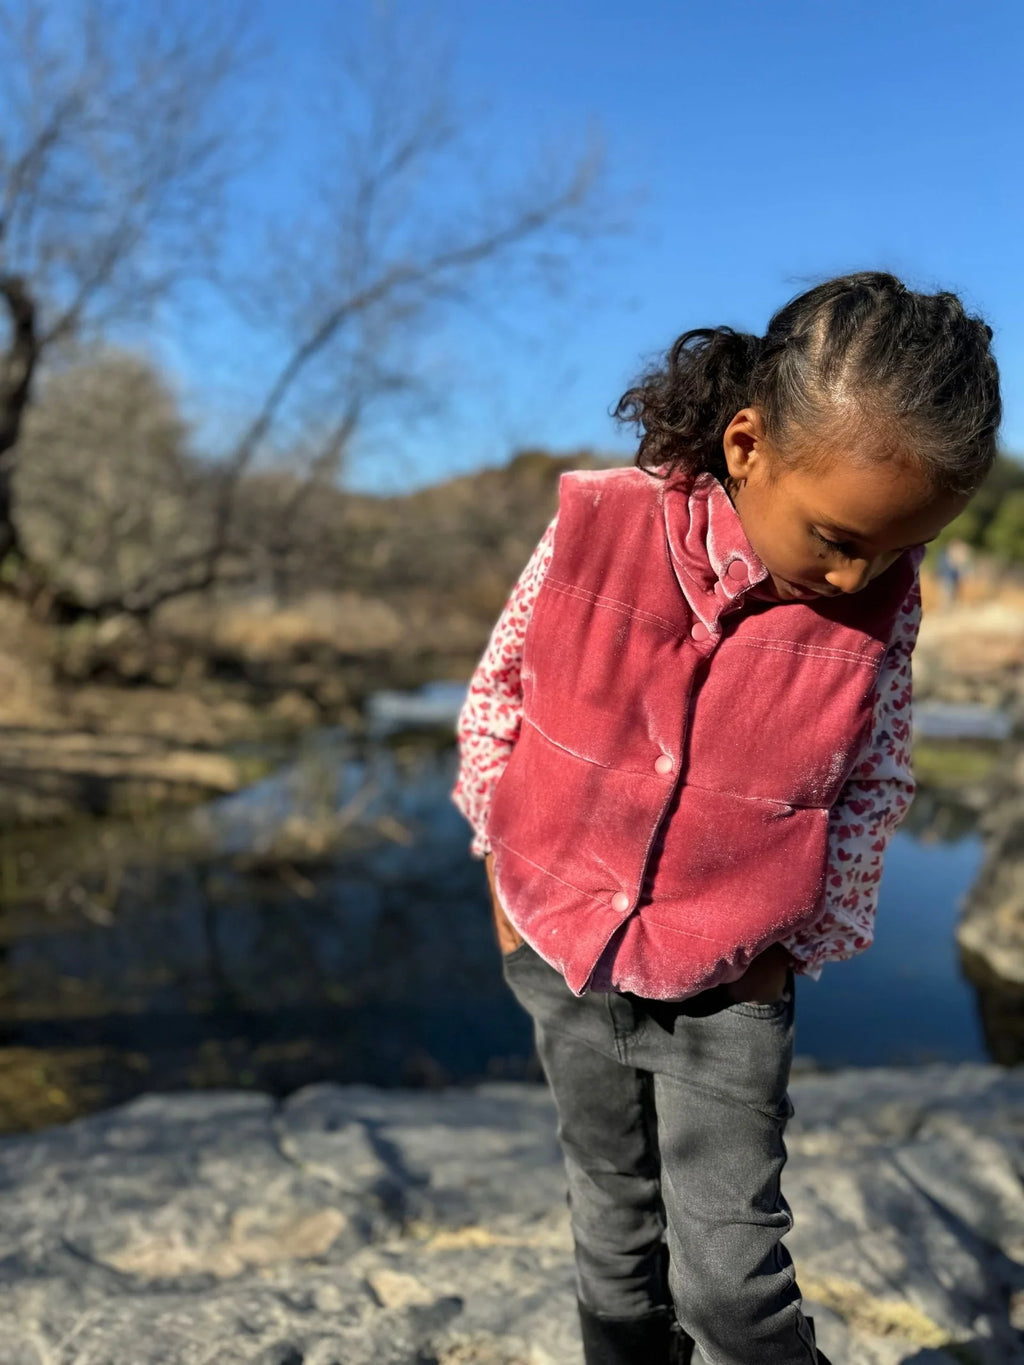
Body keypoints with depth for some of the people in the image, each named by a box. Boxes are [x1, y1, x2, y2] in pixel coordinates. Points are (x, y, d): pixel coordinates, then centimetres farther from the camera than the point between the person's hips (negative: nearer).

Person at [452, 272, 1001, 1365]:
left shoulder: (879, 600, -13)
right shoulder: (598, 527, -15)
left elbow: (875, 784, 0)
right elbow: (497, 687, -1)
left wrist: (797, 943, -4)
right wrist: (503, 864, 2)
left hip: (729, 991, -1)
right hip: (563, 956, 1)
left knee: (732, 1275, 1)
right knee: (616, 1251, 18)